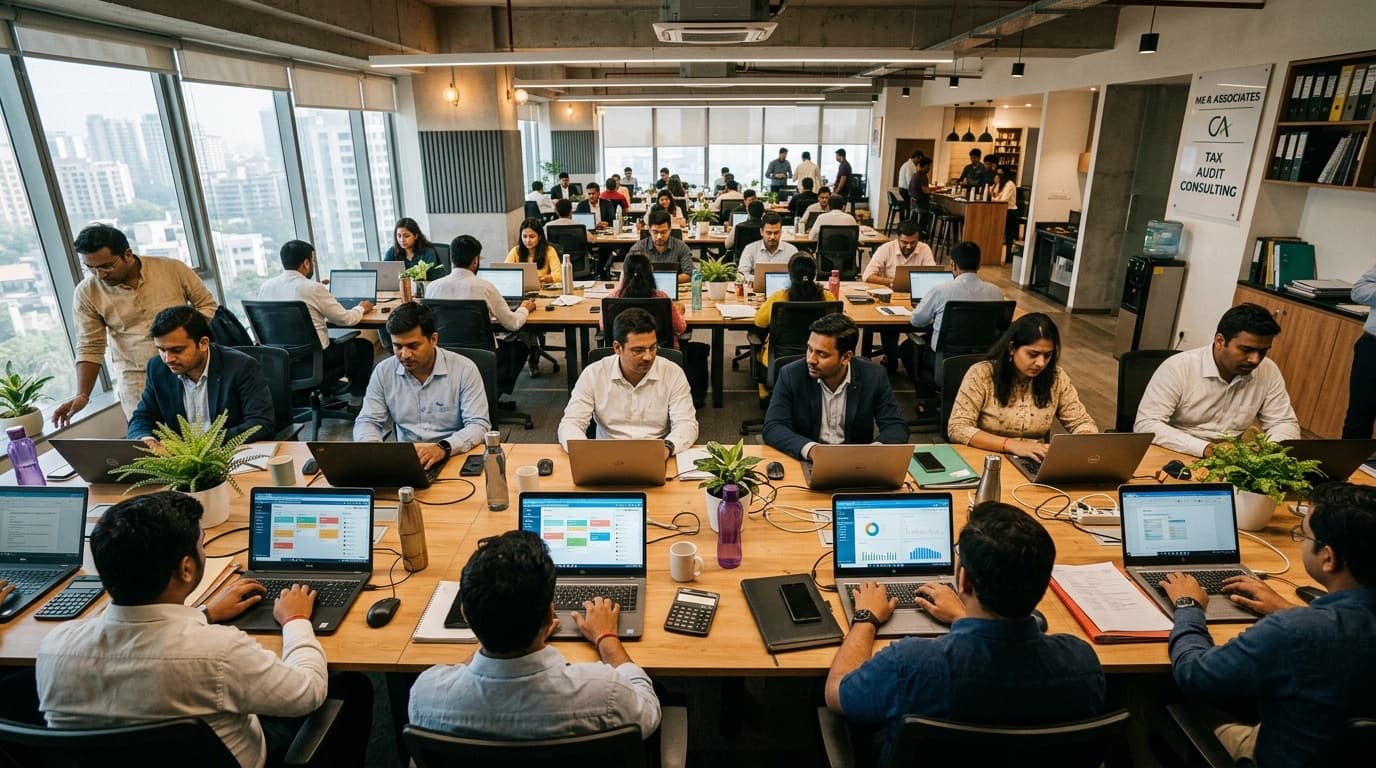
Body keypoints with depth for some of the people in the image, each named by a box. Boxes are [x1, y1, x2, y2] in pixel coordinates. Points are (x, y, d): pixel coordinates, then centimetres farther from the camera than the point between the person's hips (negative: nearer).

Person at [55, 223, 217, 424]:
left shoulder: (172, 269, -5)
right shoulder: (87, 293, -1)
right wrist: (83, 395, -6)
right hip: (135, 380, 0)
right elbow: (90, 348, 3)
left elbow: (206, 304, 5)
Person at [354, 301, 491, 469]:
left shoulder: (464, 369, -8)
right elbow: (367, 422, 7)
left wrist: (443, 447, -31)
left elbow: (479, 425, -12)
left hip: (454, 459, -4)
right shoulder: (384, 372, 3)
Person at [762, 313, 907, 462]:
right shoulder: (791, 375, -10)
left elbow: (896, 427, -4)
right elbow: (773, 428, -14)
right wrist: (810, 449, -32)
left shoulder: (873, 377, -7)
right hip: (805, 461, 0)